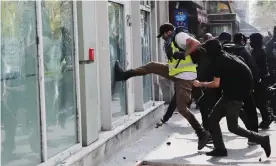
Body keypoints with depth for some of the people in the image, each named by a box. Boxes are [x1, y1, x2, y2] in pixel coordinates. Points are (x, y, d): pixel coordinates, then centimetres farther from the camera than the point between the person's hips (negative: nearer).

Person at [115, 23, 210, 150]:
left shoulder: (179, 36, -15)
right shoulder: (172, 42, 15)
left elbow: (196, 44, -29)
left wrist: (183, 55, -28)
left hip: (185, 77, -10)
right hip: (176, 73, 10)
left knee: (182, 108, -10)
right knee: (152, 66, 13)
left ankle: (202, 133, -1)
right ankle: (124, 75, 23)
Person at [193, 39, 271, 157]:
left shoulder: (219, 61, -16)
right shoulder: (225, 57, 12)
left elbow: (216, 84, -19)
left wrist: (200, 84, -6)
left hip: (236, 95, -10)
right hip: (231, 93, 10)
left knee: (233, 127, -6)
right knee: (213, 119, 7)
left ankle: (262, 140, 2)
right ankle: (220, 148, 9)